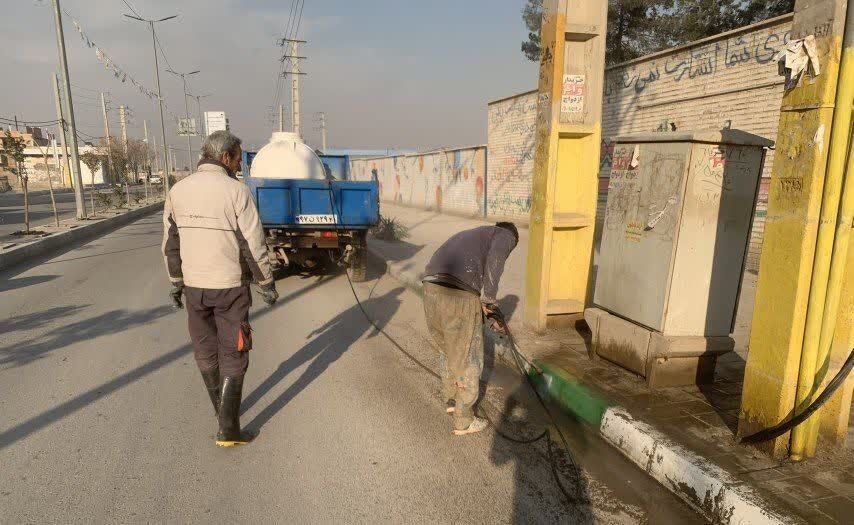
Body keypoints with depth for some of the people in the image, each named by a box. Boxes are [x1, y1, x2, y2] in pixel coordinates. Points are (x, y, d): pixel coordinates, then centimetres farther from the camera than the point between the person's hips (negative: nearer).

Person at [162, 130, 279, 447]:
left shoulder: (178, 190, 1)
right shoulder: (237, 191, -14)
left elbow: (170, 243, 7)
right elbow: (254, 245, -14)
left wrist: (176, 282, 17)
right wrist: (267, 284, -3)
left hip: (193, 286, 5)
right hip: (230, 287, -5)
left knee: (205, 350, 19)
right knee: (233, 355, 5)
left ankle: (222, 409, 36)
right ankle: (228, 429, 6)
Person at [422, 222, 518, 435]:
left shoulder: (473, 235, 35)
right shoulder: (505, 235, 13)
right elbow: (494, 262, -11)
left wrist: (493, 316, 35)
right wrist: (489, 302, -2)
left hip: (431, 289, 8)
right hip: (459, 296, -7)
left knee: (447, 349, 29)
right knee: (468, 360, 11)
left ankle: (451, 399, 48)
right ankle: (464, 422, 26)